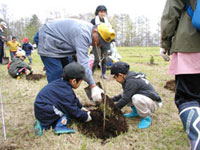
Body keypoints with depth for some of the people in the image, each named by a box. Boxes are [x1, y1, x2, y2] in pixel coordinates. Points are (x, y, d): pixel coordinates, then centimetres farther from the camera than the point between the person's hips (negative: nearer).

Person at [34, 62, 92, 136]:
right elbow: (73, 111, -13)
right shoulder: (66, 93, -23)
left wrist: (81, 107, 24)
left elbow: (74, 99, 19)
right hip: (45, 113, -9)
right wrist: (85, 117, 1)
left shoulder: (61, 83, 3)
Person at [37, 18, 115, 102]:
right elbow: (83, 62, -40)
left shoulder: (89, 28, -3)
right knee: (56, 77, -16)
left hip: (57, 45, 10)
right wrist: (93, 86, -41)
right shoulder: (82, 34, -34)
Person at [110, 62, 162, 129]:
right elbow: (125, 94, 17)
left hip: (154, 103, -9)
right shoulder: (129, 78, 2)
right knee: (124, 94, 1)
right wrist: (112, 99, 11)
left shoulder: (132, 81, -26)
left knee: (136, 98, -37)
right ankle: (135, 111, 15)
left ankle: (146, 117, -12)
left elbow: (125, 100, -22)